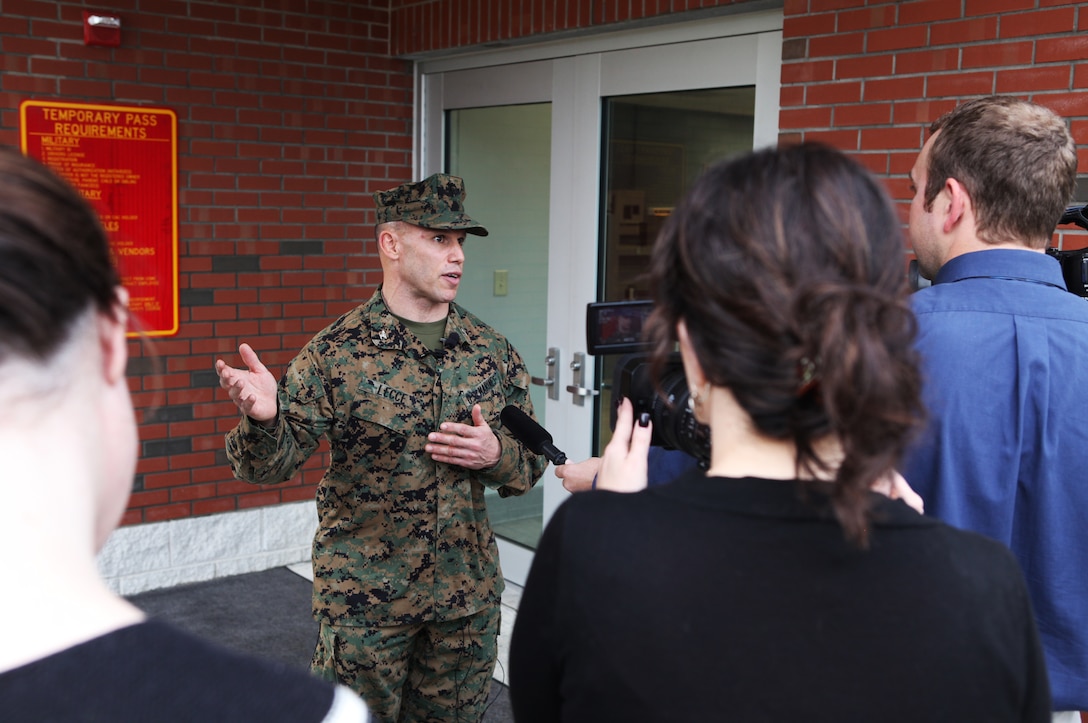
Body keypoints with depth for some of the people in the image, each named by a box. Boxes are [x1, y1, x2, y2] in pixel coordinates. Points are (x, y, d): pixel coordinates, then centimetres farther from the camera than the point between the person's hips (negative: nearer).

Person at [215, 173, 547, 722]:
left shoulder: (492, 352, 1)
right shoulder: (338, 352, -11)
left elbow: (533, 463, 8)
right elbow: (273, 464, -13)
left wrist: (497, 453, -14)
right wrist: (262, 419, -35)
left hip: (468, 595, 4)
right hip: (363, 598, -3)